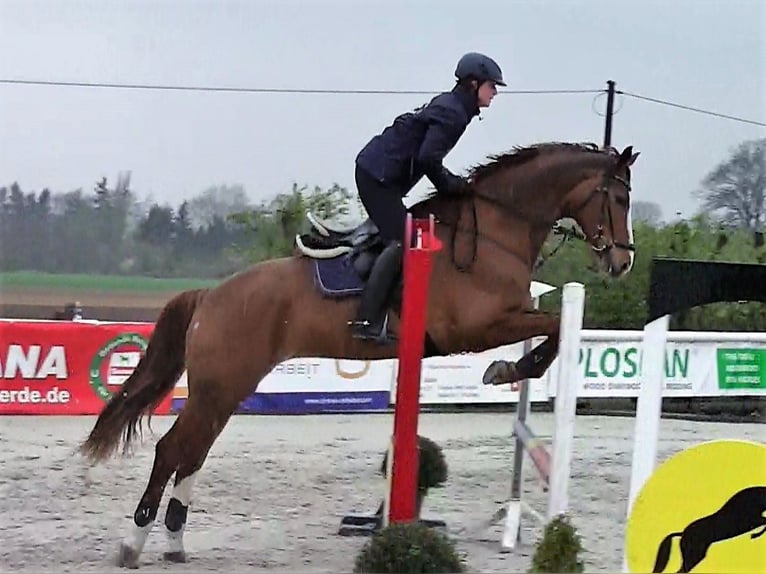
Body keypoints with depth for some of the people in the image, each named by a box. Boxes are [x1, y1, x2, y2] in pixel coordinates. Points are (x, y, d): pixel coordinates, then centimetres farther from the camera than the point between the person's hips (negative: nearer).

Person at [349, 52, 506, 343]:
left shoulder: (449, 106, 18)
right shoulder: (452, 113, -14)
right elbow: (427, 158, -24)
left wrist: (453, 182, 10)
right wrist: (450, 185, -9)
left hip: (375, 172, 11)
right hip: (379, 176, -11)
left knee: (398, 238, 12)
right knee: (401, 243, -16)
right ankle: (367, 321, -23)